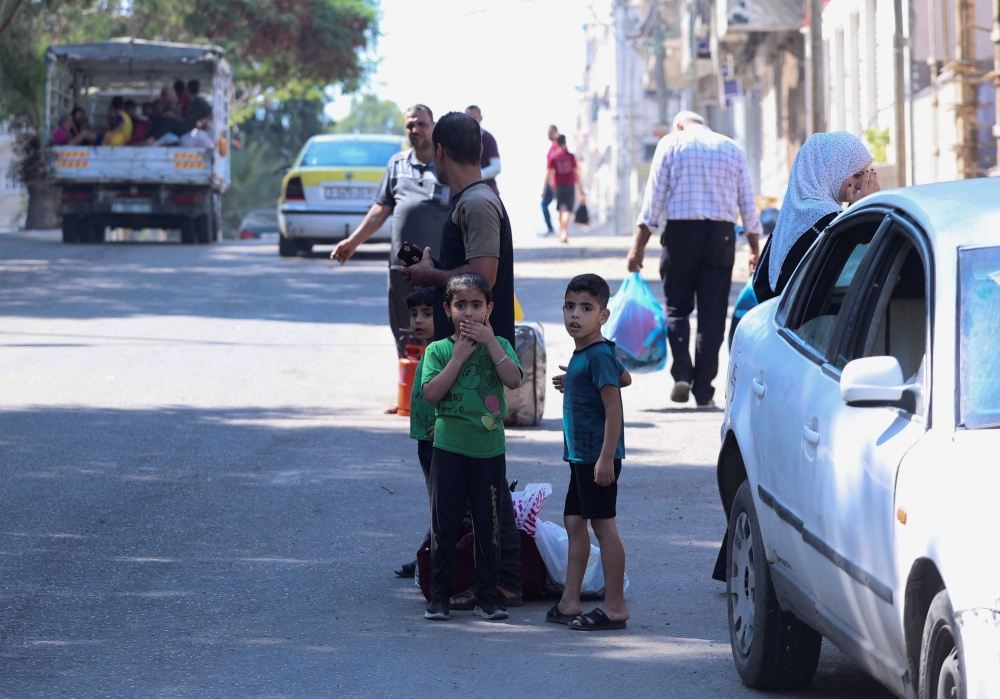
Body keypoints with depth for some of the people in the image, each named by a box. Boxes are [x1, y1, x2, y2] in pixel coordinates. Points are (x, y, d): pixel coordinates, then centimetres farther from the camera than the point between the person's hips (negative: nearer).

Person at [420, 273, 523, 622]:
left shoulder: (498, 345, 4)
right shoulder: (438, 350, 0)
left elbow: (514, 380, -13)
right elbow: (431, 393, -13)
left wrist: (489, 342, -15)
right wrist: (460, 356, -14)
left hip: (490, 451, 1)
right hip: (449, 449, -1)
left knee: (488, 527, 7)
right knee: (444, 526, 4)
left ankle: (487, 596, 15)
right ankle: (439, 596, 12)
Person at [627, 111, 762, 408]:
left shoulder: (671, 143, 5)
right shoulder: (732, 149, 13)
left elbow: (654, 196, -2)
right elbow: (748, 203, 11)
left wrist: (639, 244, -3)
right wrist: (755, 249, 15)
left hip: (680, 230, -2)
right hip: (721, 233, 2)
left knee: (677, 306, 9)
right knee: (712, 313, 4)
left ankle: (682, 373, -10)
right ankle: (703, 390, 2)